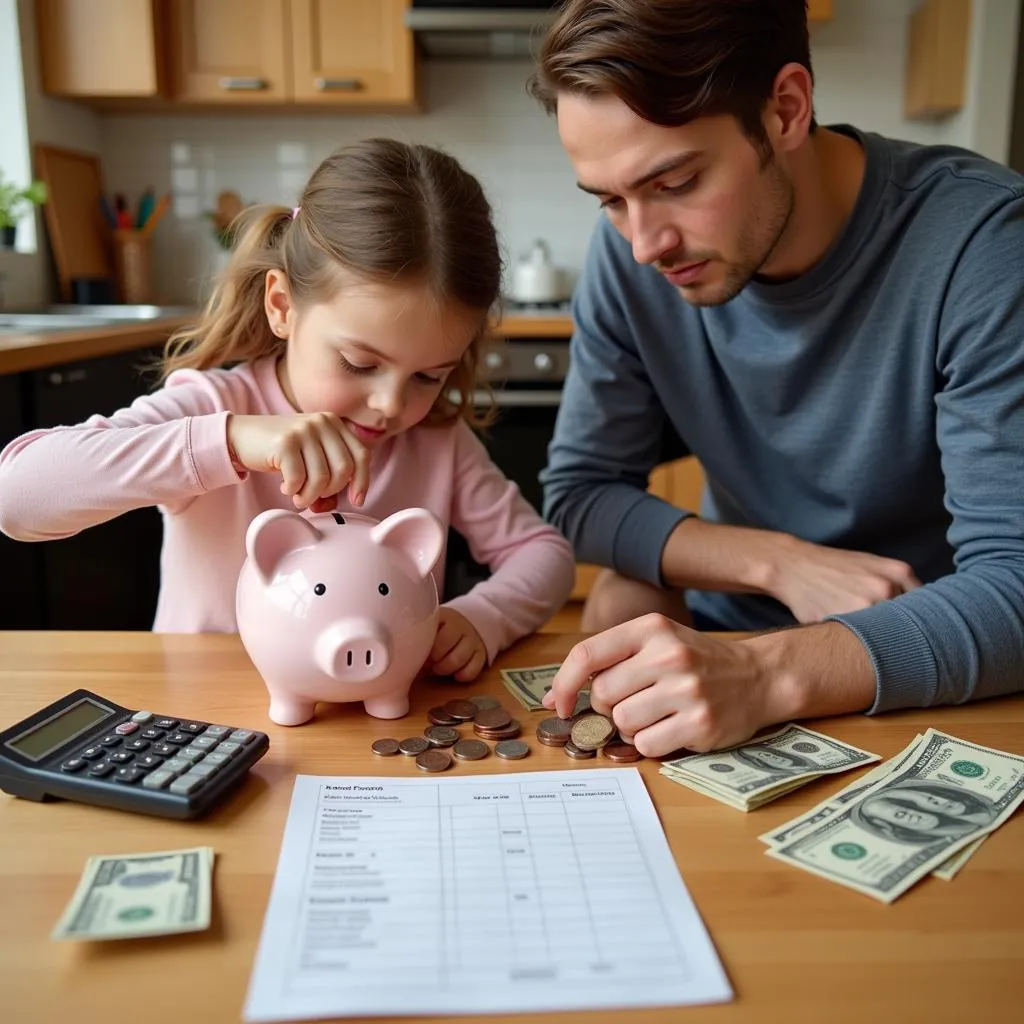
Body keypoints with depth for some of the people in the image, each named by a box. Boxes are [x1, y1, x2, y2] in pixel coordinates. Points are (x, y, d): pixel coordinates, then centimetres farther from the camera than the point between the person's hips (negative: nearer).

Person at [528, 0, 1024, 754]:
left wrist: (765, 674, -42)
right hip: (726, 635, 3)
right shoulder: (630, 253, -11)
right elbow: (579, 491, -6)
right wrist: (778, 560, -21)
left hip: (938, 678, -2)